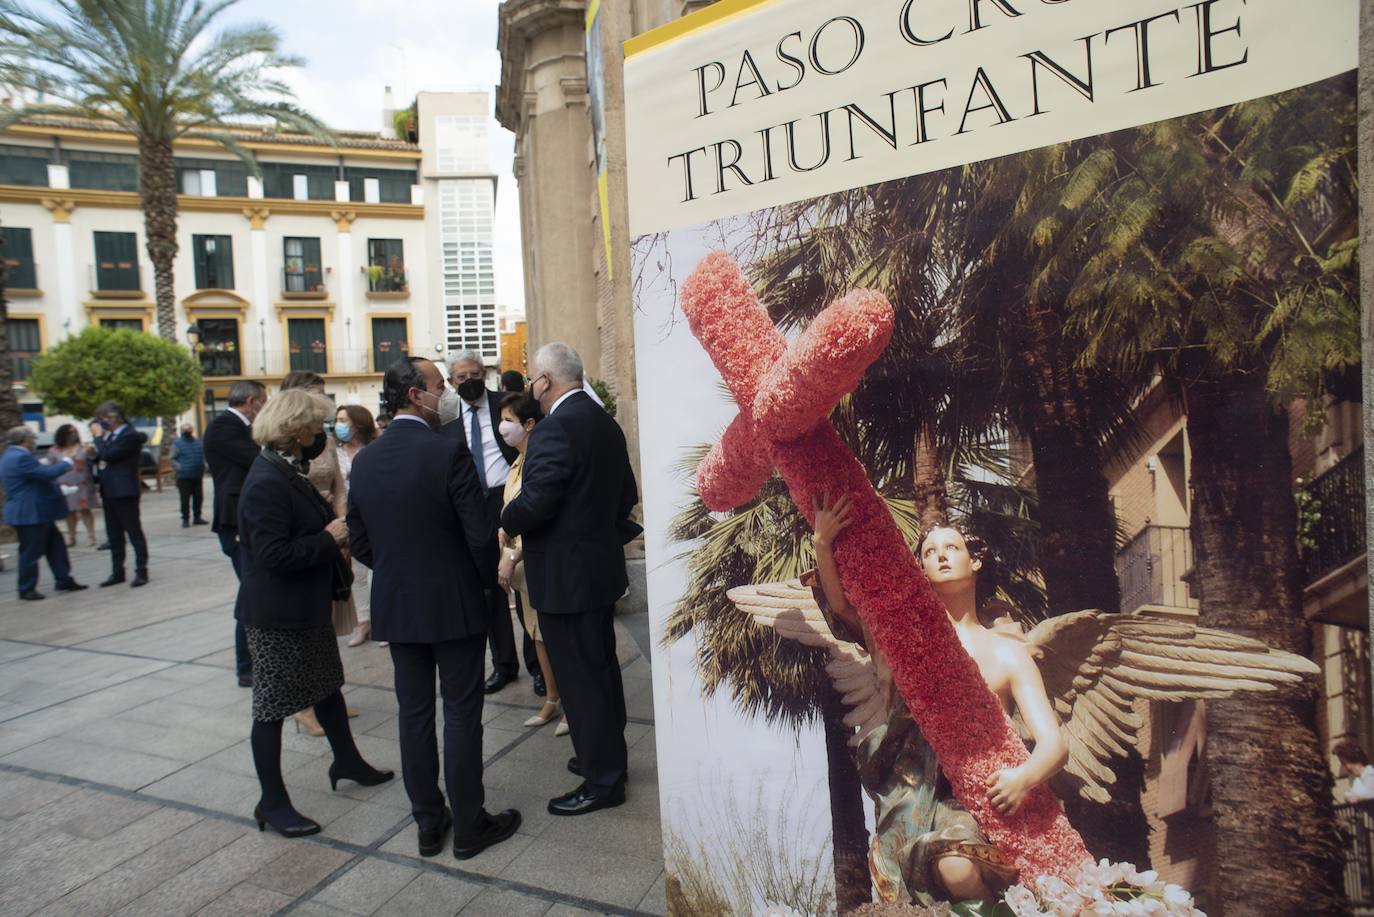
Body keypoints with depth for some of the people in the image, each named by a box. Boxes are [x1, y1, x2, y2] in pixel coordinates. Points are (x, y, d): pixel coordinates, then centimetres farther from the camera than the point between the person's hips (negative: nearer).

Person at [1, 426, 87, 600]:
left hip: (37, 512, 11)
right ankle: (26, 589, 10)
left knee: (55, 546, 14)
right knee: (31, 551, 0)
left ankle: (63, 580, 20)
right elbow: (48, 473, -23)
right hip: (31, 513, -11)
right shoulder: (21, 458, -21)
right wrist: (66, 461, -10)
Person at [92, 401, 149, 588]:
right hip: (109, 492, 9)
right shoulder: (111, 434, 14)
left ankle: (141, 571, 3)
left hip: (124, 491, -9)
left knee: (134, 532, -2)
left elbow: (109, 455, -20)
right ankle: (117, 572, 21)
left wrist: (99, 438, -8)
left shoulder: (130, 435, -13)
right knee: (114, 535, 13)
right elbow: (103, 456, 21)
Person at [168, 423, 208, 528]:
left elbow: (204, 454, 24)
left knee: (198, 498, 7)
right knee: (185, 499, -4)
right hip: (184, 477, -4)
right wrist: (178, 465, -17)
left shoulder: (198, 442, 13)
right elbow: (170, 458, -1)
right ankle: (185, 519, 2)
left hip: (198, 476, 4)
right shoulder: (177, 444, 1)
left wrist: (203, 465, 9)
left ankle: (197, 518, 18)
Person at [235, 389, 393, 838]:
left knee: (327, 682, 22)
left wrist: (334, 527, 1)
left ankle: (347, 761, 41)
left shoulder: (288, 469, 6)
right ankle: (271, 802, 19)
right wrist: (329, 539, -20)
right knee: (273, 704, 5)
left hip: (307, 604, 10)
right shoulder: (266, 482, -24)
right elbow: (273, 553, -29)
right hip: (275, 613, -10)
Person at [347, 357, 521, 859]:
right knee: (461, 714, 6)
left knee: (414, 713, 15)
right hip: (454, 603, -5)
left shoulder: (365, 460, 1)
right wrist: (489, 576, 1)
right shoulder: (449, 451, -17)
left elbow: (358, 541, 6)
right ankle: (469, 826, 18)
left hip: (395, 605, 6)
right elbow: (479, 533, -17)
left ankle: (427, 822, 27)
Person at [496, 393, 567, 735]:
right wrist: (503, 553, 5)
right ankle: (552, 699, 29)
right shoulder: (518, 463, 12)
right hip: (520, 562, 9)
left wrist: (512, 557, -21)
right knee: (538, 632, 16)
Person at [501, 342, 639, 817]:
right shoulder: (605, 422, 8)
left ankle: (603, 781, 15)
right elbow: (627, 495, 13)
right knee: (602, 667, 21)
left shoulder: (554, 428, -20)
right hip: (602, 564, 10)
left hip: (565, 575, -9)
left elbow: (535, 502, -24)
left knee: (580, 679, 3)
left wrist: (505, 522, -5)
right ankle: (607, 756, 37)